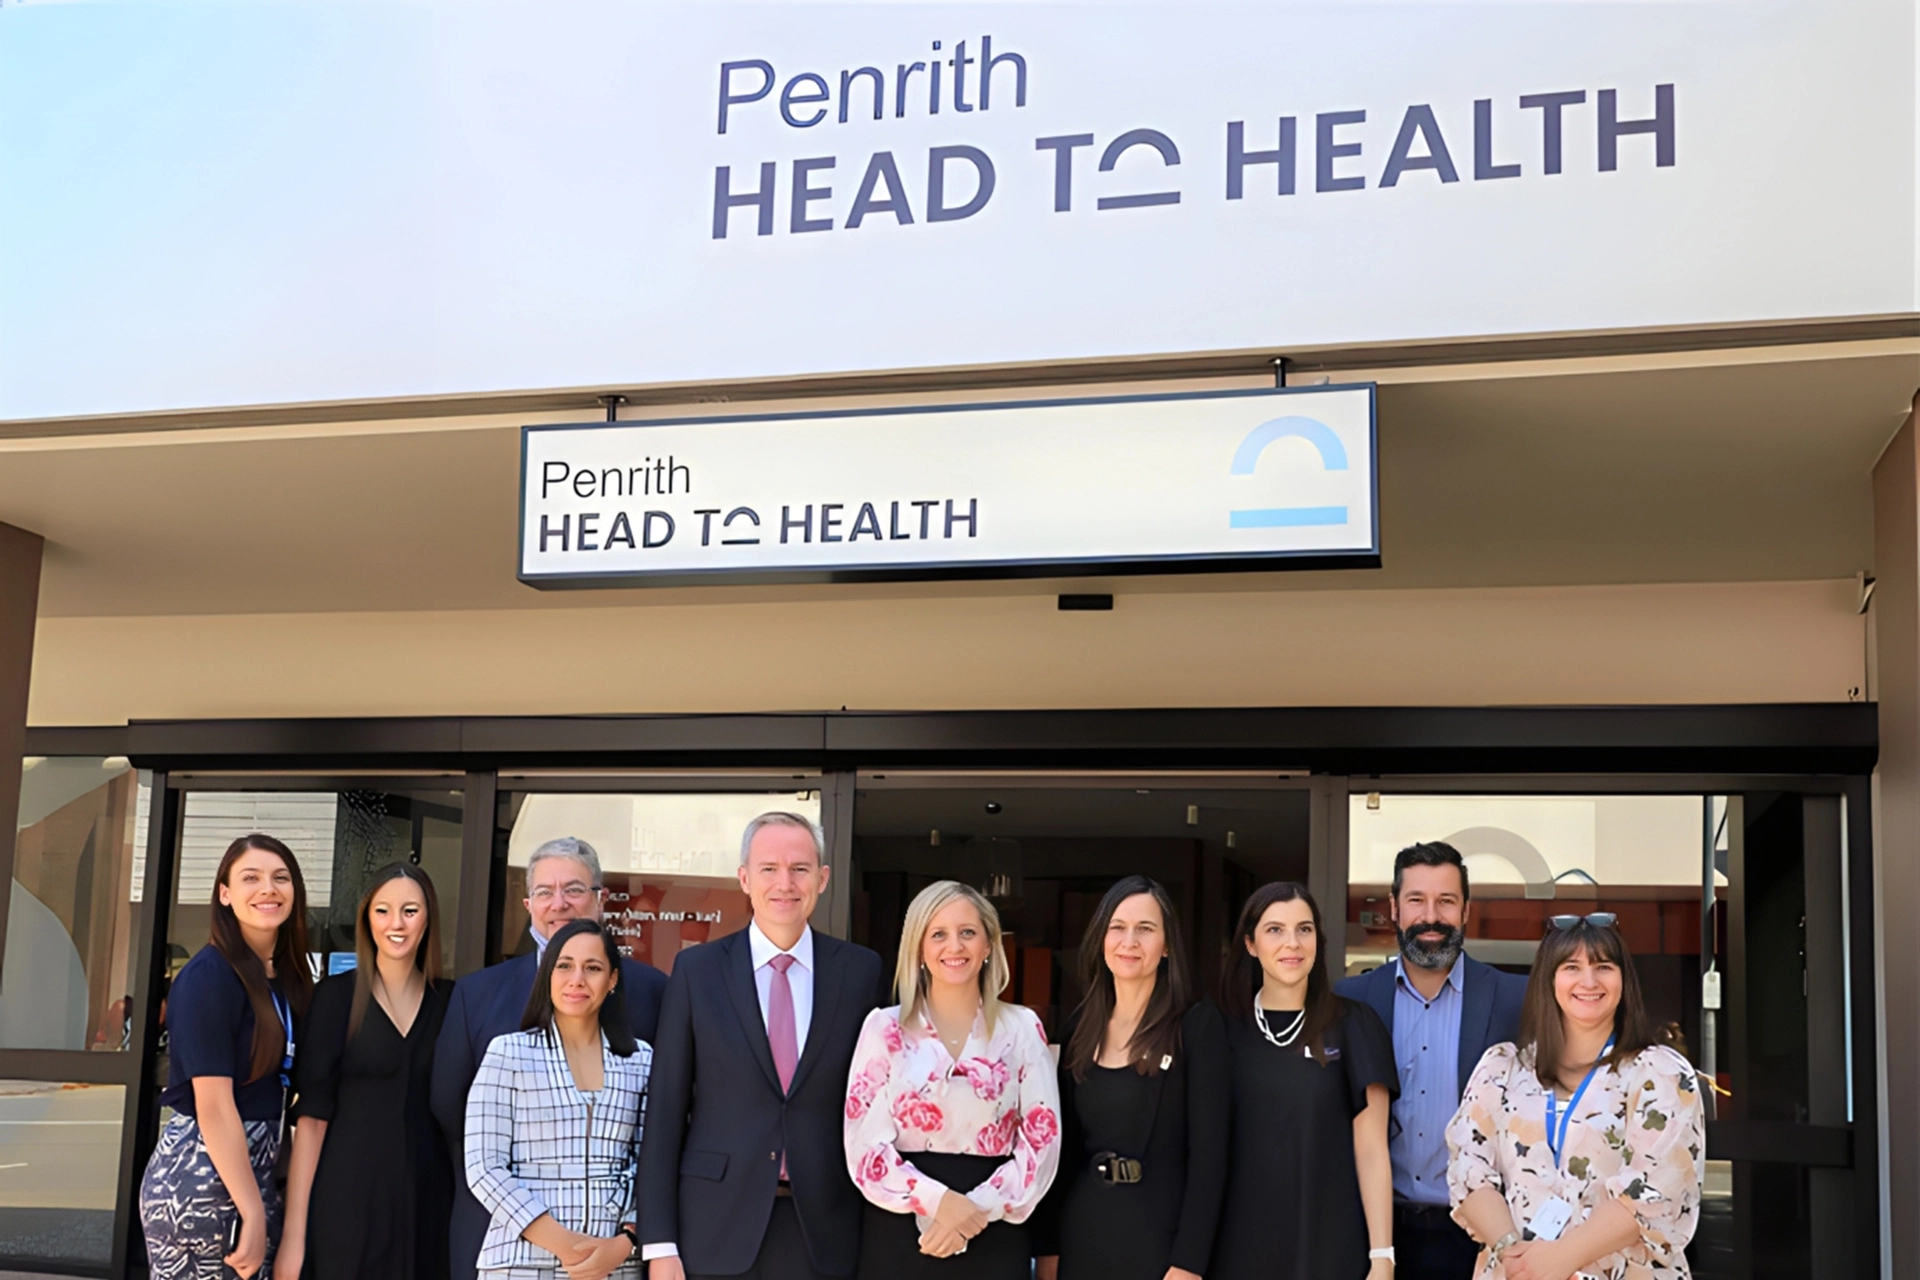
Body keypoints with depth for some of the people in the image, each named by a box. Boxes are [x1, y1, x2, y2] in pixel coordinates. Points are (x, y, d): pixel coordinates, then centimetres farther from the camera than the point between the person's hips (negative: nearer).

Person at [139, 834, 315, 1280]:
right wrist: (254, 1214, -18)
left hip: (257, 1170, 7)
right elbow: (214, 1106, -18)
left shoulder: (289, 975, 9)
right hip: (198, 1174, -7)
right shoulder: (208, 976, -14)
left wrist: (261, 1205, 7)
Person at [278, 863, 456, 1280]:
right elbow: (311, 1115, -7)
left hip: (427, 1198, 3)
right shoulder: (336, 995, -3)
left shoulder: (450, 1000, 4)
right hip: (348, 1195, -2)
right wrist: (294, 1231, -11)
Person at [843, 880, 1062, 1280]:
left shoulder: (1022, 1028, 3)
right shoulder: (884, 1027, 1)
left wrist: (977, 1210, -14)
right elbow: (865, 1146, -5)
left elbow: (1041, 1142, -1)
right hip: (899, 1235, 0)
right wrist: (939, 1200, -18)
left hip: (993, 1238, 1)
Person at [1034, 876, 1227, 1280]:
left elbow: (1209, 1152, -11)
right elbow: (1061, 1144, 9)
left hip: (1158, 1235, -4)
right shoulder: (1080, 1027, 7)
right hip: (1081, 1232, 5)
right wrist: (1047, 1246, 6)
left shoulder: (1198, 1025, -8)